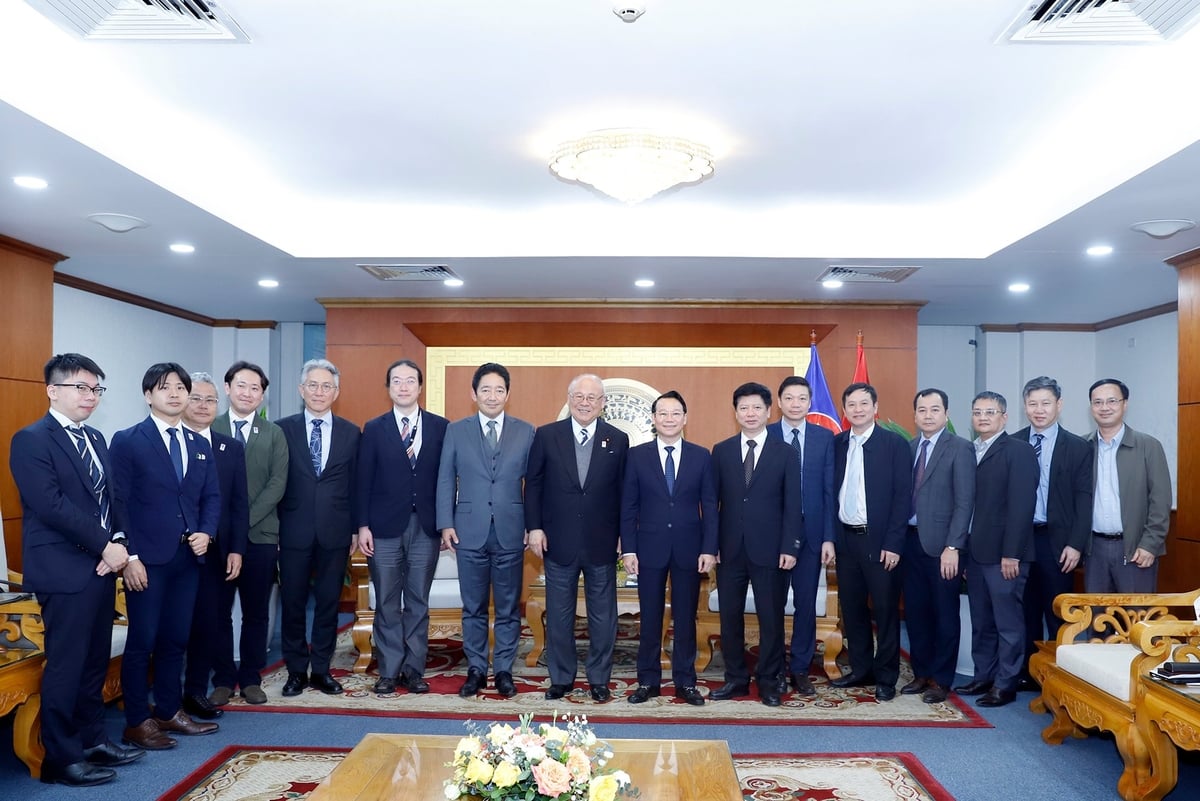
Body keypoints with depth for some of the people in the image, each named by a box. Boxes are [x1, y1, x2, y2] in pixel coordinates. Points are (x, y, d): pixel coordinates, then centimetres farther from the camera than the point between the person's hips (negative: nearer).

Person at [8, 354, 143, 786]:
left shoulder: (95, 439, 14)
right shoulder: (32, 440, -10)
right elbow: (52, 506, -19)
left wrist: (118, 542, -4)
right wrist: (105, 546, -16)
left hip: (101, 566, 7)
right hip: (65, 570, -7)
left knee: (95, 662, 15)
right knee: (66, 666, 1)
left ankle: (92, 739, 27)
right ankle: (62, 758, 13)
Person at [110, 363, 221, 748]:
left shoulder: (200, 445, 13)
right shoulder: (127, 441, -4)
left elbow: (212, 496, 13)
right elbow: (119, 503, -9)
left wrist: (206, 532, -5)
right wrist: (130, 556, -14)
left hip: (189, 557, 5)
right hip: (147, 558, -5)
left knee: (176, 639, 13)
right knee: (142, 640, 3)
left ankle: (169, 712, 25)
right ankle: (137, 722, 15)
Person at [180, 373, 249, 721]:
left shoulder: (232, 448, 8)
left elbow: (239, 504, 6)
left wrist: (236, 550, 1)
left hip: (214, 553, 3)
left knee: (208, 622, 8)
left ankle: (196, 692, 22)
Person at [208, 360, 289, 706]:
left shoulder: (274, 434, 7)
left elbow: (277, 483, -1)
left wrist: (246, 519, -11)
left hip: (260, 535, 1)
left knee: (256, 612, 8)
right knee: (218, 610, 6)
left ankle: (251, 678, 19)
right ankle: (223, 679, 19)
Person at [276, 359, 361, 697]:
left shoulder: (350, 433, 5)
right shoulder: (283, 429, 2)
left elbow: (355, 485, 6)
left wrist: (356, 529, 4)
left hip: (335, 531, 1)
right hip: (294, 530, -1)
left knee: (328, 602, 9)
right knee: (293, 603, 7)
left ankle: (321, 670, 22)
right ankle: (296, 671, 22)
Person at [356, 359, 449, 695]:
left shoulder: (439, 426, 4)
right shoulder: (374, 428, 4)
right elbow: (364, 480, 1)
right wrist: (363, 525, -5)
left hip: (425, 527, 0)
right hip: (385, 527, 0)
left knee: (418, 602, 8)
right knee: (387, 604, 6)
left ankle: (414, 670, 18)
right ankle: (389, 672, 17)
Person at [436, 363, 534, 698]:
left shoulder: (526, 432, 3)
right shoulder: (456, 431, 3)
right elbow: (446, 481, 3)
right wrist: (446, 524, -3)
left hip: (510, 532, 0)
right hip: (470, 532, 0)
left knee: (508, 607, 9)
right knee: (473, 607, 10)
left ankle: (504, 669, 22)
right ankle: (476, 669, 23)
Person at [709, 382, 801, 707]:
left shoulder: (785, 453, 2)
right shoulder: (721, 451, 5)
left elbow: (793, 505, 0)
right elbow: (713, 501, 5)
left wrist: (789, 547, -7)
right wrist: (711, 544, -1)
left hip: (769, 549, -1)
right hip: (729, 548, 2)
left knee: (771, 617, 6)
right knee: (729, 616, 9)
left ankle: (768, 681, 20)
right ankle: (736, 678, 22)